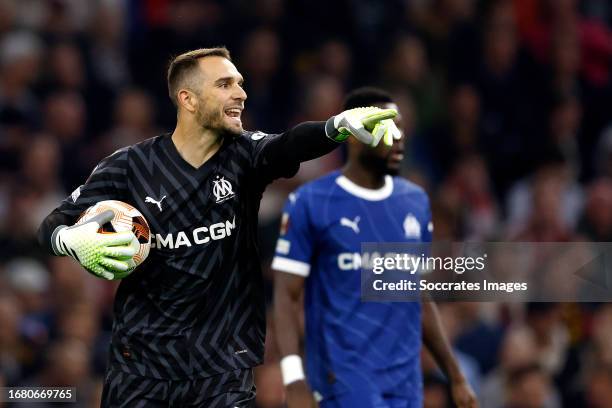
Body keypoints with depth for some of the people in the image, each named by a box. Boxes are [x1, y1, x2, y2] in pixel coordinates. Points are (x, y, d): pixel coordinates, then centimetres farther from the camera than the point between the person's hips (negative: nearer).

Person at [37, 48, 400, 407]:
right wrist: (73, 240, -22)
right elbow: (54, 224, 2)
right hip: (141, 364, 0)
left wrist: (341, 124, -47)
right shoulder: (131, 166, -4)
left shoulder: (244, 154, -4)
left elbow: (288, 146, -25)